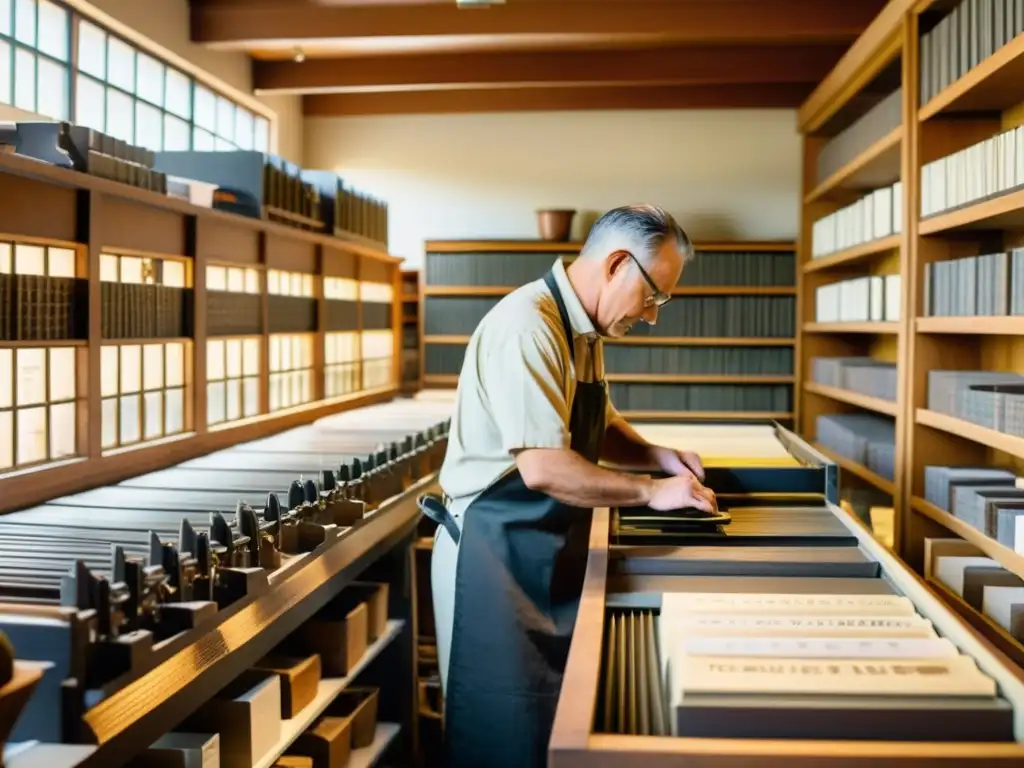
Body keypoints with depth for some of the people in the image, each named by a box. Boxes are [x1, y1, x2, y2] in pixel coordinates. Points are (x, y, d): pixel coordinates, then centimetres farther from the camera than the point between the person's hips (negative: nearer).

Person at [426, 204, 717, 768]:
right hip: (494, 552, -9)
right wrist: (650, 491, -18)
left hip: (548, 555, 9)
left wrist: (659, 456, 6)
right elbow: (543, 467, -28)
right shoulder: (528, 326, -22)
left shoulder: (584, 331, 9)